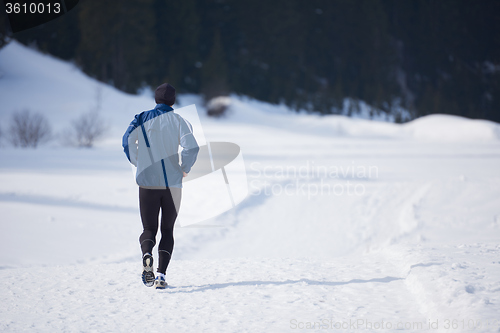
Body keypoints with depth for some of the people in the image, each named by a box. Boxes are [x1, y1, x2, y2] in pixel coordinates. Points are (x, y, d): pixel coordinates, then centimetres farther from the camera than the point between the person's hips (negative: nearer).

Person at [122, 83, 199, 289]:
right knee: (168, 231, 12)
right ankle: (161, 275, -3)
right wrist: (185, 169, 2)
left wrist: (139, 163, 8)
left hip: (147, 182, 0)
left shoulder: (142, 119, 4)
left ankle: (147, 255, -25)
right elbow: (192, 147, -14)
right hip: (172, 185, 0)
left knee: (149, 229, 9)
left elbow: (127, 142, -8)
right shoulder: (178, 121, 0)